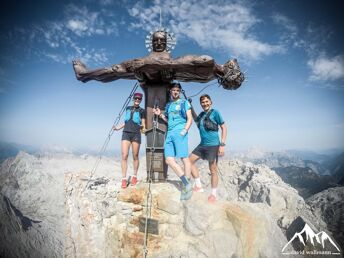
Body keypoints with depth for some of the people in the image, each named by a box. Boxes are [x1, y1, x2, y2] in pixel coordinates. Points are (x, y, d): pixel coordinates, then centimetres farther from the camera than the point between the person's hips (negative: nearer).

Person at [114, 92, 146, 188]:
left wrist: (143, 128, -16)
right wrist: (119, 127, 22)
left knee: (135, 156, 4)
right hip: (126, 133, 3)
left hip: (136, 134, -2)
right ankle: (124, 179, -5)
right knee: (124, 156, -9)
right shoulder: (128, 108, 17)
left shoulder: (142, 111, 5)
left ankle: (134, 176, 20)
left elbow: (143, 124, 3)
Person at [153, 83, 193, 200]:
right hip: (169, 133, 6)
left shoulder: (184, 103, 8)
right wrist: (160, 114, 13)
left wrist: (184, 131, -13)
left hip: (179, 132, -6)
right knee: (169, 160, -4)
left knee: (184, 158, -9)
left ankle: (187, 186, -4)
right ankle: (186, 184, -1)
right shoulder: (168, 105, 23)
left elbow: (190, 119, 1)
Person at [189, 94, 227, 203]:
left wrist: (222, 144, -15)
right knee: (190, 160, 4)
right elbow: (196, 121, 32)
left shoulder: (215, 112, -6)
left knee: (213, 170, 0)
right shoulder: (201, 114, 12)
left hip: (213, 145, -7)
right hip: (202, 145, 7)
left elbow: (224, 128, -7)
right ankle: (198, 186, 13)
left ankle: (213, 194, 15)